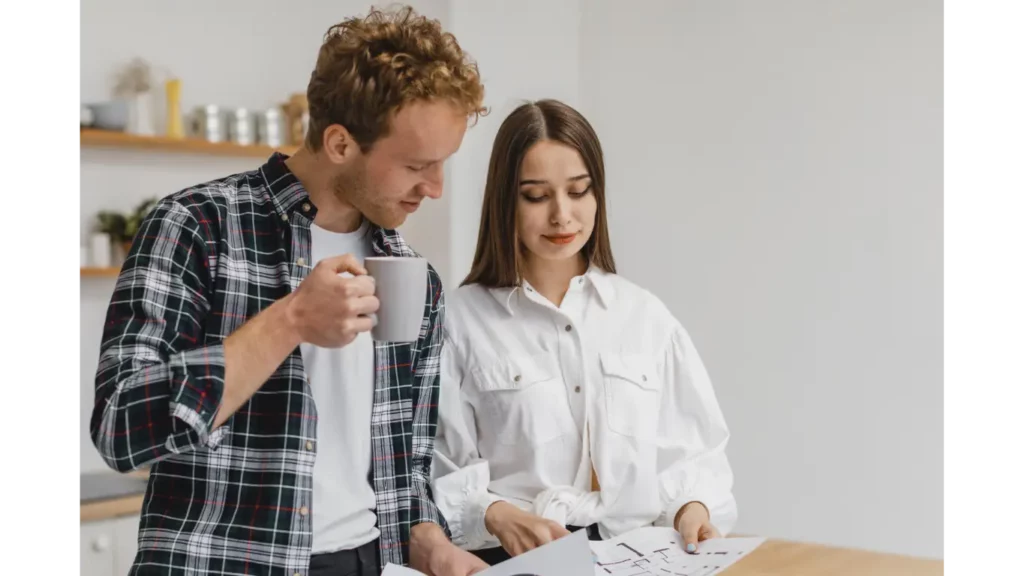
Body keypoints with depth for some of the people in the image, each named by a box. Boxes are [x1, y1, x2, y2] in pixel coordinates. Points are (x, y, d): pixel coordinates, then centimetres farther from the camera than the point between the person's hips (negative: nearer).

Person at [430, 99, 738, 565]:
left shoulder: (647, 316, 13)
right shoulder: (460, 321, 2)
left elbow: (690, 452, 12)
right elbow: (439, 471, -2)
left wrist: (694, 507, -7)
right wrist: (496, 515, -20)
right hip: (516, 560, -2)